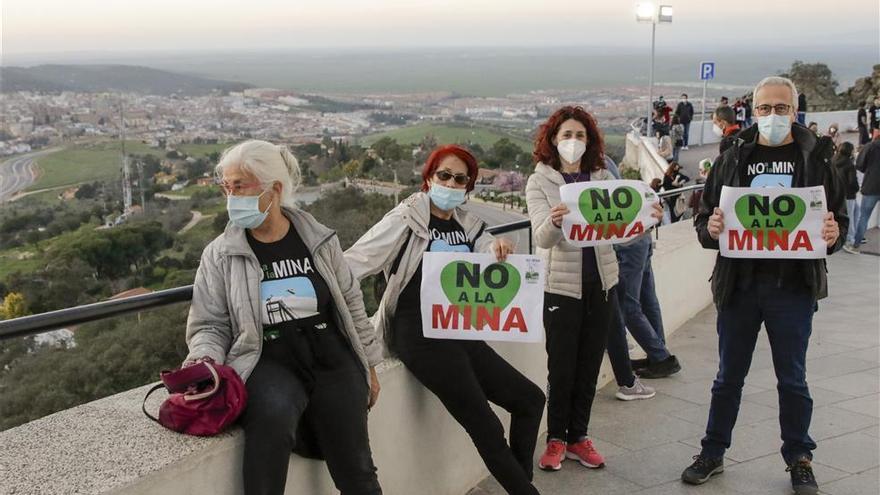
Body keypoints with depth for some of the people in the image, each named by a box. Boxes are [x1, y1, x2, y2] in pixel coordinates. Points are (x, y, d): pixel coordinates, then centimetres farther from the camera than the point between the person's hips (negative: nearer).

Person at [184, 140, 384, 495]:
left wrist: (368, 365, 16)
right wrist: (204, 362, -16)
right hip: (269, 361, -2)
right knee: (274, 413, -37)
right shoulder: (219, 254, 4)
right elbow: (210, 325, 6)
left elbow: (351, 303, 15)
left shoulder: (319, 240, 8)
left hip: (332, 357, 2)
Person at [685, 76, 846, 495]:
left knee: (792, 379, 11)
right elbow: (704, 220, 5)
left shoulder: (814, 158, 2)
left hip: (793, 287, -1)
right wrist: (710, 229, -17)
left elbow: (839, 219, 6)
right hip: (738, 285, 1)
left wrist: (833, 235, -17)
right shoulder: (733, 158, 4)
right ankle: (713, 453, 27)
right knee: (729, 376, 13)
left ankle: (799, 459, 28)